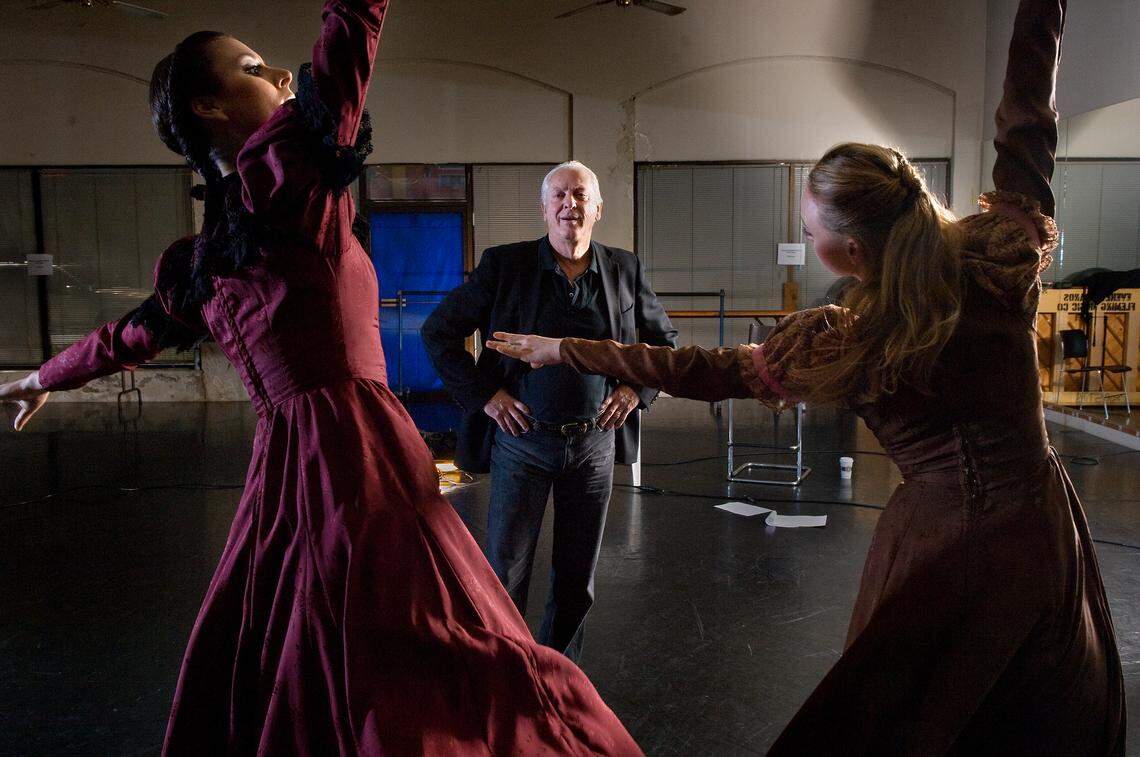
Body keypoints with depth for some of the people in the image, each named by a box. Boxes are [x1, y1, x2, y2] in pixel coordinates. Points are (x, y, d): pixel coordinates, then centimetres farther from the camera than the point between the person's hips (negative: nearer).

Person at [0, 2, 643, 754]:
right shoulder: (282, 173, -6)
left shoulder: (196, 259, 14)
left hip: (281, 470, 8)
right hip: (358, 456, -8)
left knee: (276, 679, 20)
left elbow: (127, 336, 30)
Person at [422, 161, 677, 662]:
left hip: (595, 442, 3)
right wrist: (482, 394, -9)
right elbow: (438, 331, -1)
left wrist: (638, 388, 1)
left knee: (577, 581, 13)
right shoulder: (505, 265, -4)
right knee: (505, 576, 4)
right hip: (522, 439, -2)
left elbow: (663, 339, 17)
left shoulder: (625, 271, 4)